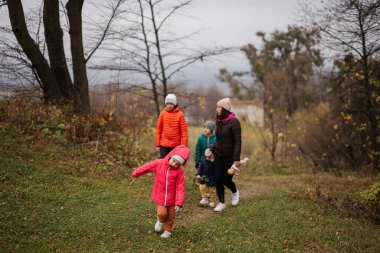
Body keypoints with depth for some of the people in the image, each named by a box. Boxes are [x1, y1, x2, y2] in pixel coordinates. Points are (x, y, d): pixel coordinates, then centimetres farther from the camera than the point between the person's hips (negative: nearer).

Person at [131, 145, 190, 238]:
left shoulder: (179, 171, -15)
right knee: (162, 213, -8)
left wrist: (179, 203, -21)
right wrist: (136, 173, 14)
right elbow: (147, 167, 2)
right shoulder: (158, 163, -12)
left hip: (172, 198, 0)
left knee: (171, 216, 11)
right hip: (160, 196, 0)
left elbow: (180, 187, -16)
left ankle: (167, 231, 36)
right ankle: (160, 221, 29)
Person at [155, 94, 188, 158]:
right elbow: (158, 129, 4)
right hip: (164, 145, 1)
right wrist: (157, 145, 2)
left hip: (176, 145, -1)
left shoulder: (180, 114, -4)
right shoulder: (163, 113, 0)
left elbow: (184, 131, -3)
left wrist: (184, 146, -8)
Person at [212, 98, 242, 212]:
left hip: (230, 155, -6)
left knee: (226, 180, -3)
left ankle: (235, 192, 30)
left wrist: (237, 159, -19)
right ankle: (221, 203, 17)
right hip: (218, 155, 6)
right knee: (218, 180, 3)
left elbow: (237, 141, -16)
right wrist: (213, 149, 14)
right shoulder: (219, 121, 5)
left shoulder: (234, 122, -15)